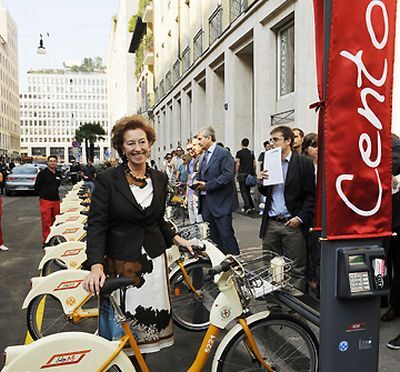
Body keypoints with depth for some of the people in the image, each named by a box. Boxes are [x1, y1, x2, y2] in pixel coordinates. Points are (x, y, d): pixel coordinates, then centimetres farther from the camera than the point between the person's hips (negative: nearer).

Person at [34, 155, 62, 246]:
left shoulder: (58, 173, 11)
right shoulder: (43, 173, -6)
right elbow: (36, 186, -1)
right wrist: (43, 194, 5)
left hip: (56, 200, 5)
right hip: (45, 201, -5)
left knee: (56, 221, 12)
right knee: (46, 221, -6)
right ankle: (46, 240, 0)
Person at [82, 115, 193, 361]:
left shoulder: (160, 179, 6)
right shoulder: (108, 179, -7)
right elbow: (96, 225, -11)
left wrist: (177, 239, 8)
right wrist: (96, 265, -21)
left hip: (153, 261, 4)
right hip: (121, 262, -3)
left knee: (153, 320, 9)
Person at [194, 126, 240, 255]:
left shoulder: (223, 153, -9)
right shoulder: (203, 156, 18)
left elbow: (228, 175, -18)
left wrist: (207, 185, -17)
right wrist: (197, 183, 2)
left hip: (220, 203, -8)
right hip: (206, 202, 8)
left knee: (226, 235, -5)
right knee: (211, 237, 11)